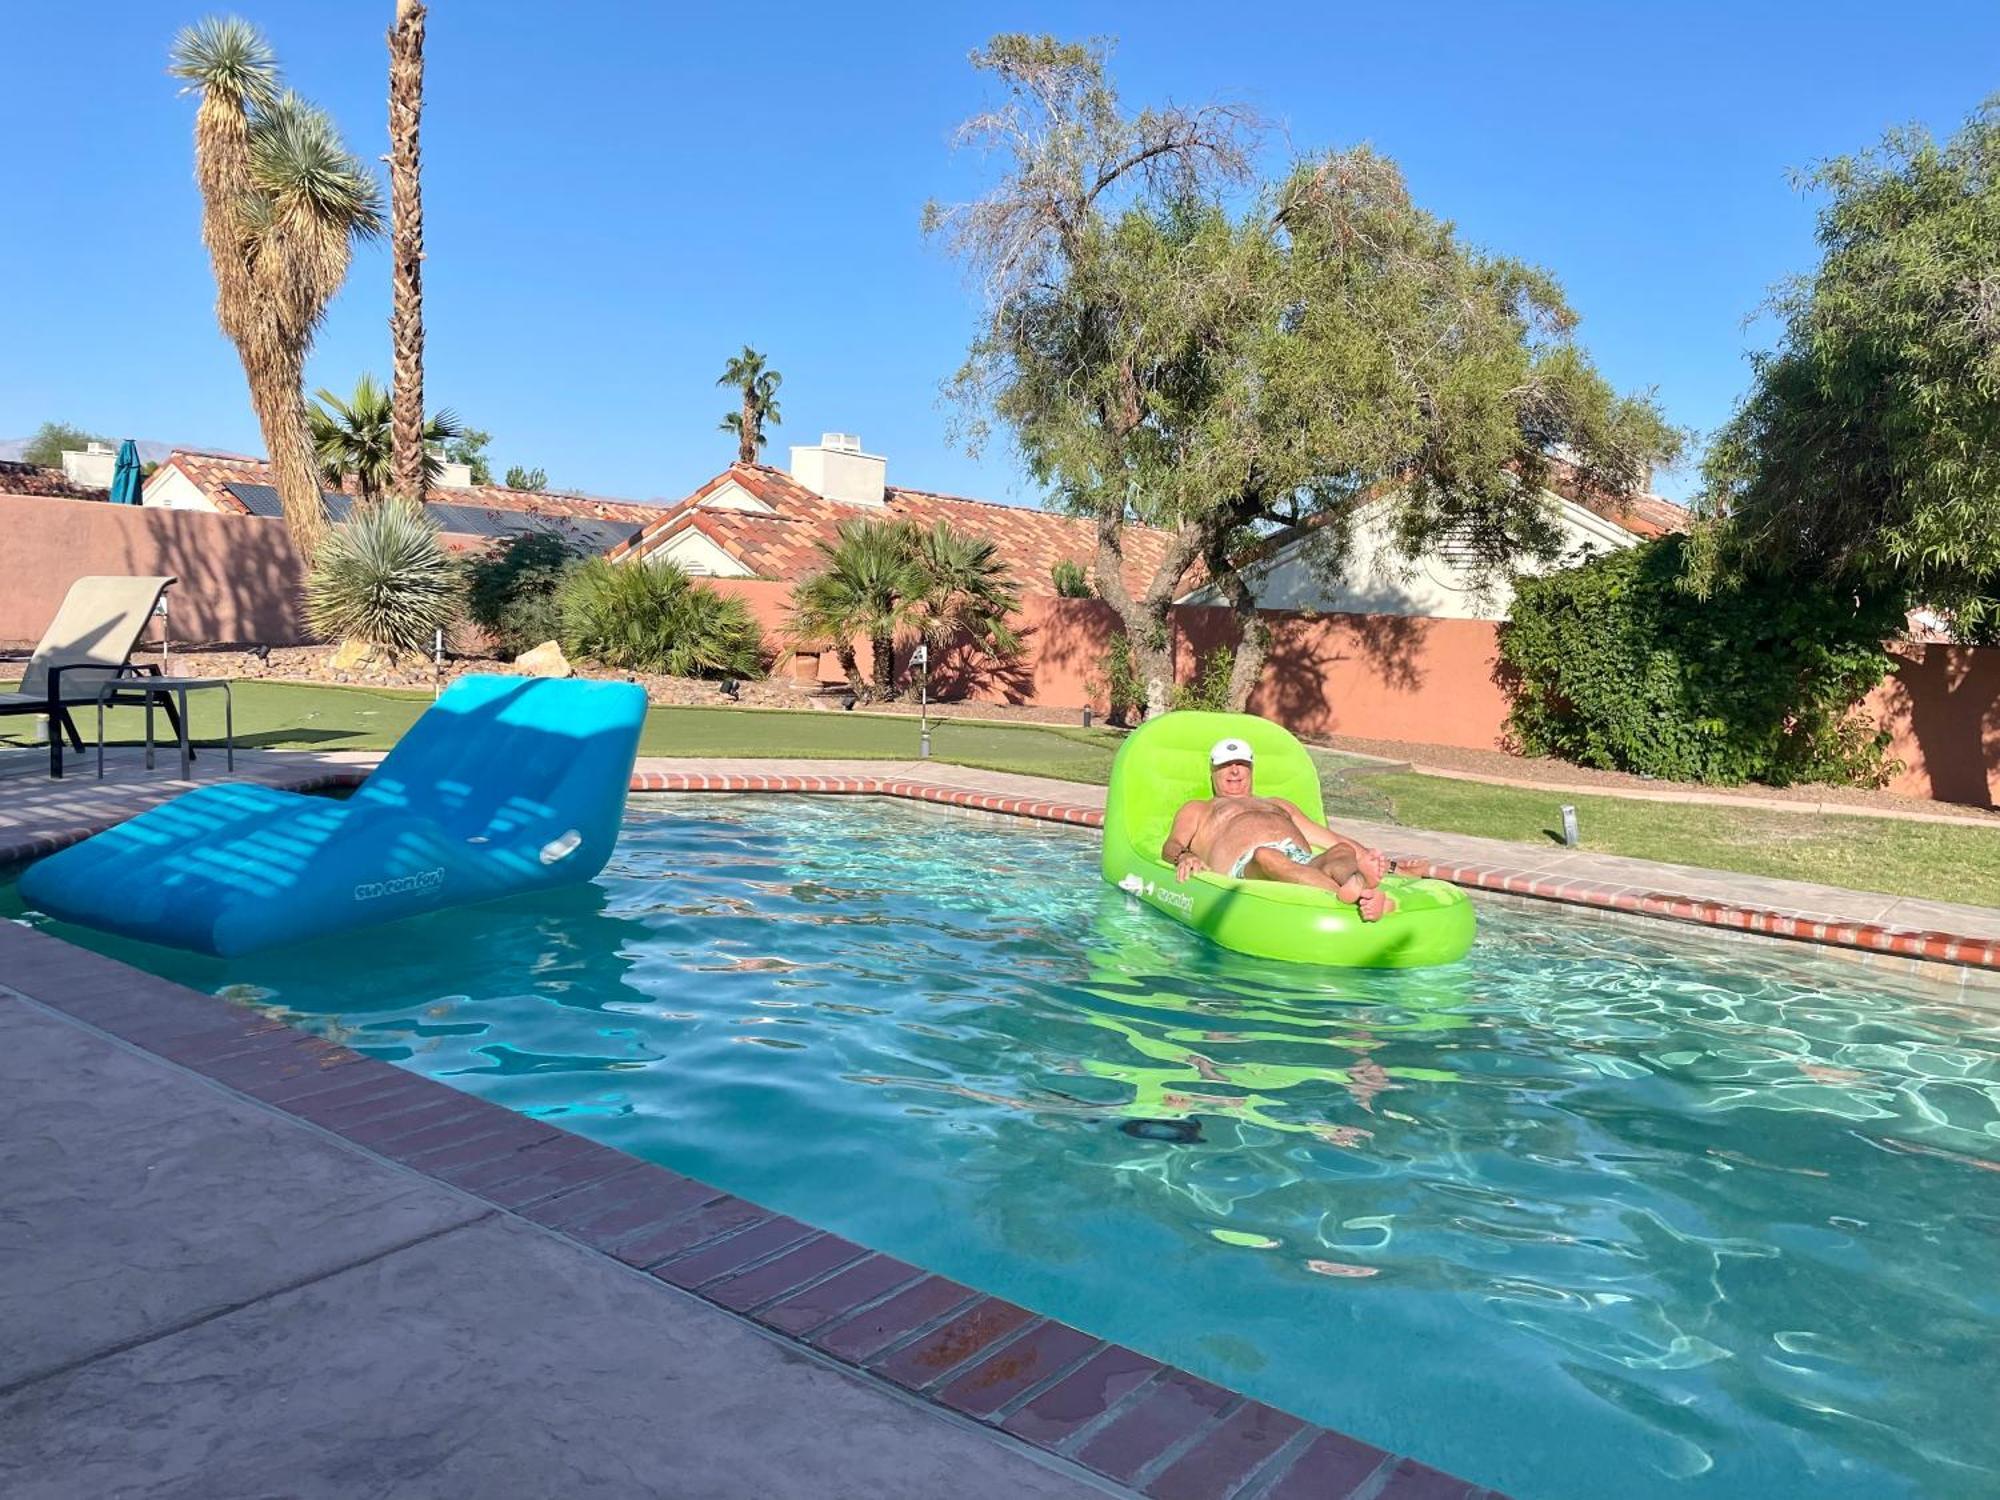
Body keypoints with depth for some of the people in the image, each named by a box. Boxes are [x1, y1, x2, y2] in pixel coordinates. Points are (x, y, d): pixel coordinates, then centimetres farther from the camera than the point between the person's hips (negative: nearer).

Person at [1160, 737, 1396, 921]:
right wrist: (1184, 856, -13)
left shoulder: (1278, 805, 45)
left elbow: (1333, 840, 38)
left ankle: (1360, 884, -67)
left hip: (1306, 863, 5)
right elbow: (1171, 845, 14)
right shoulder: (1197, 809, 34)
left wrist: (1387, 864, 22)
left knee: (1343, 852, -31)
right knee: (1266, 856, -42)